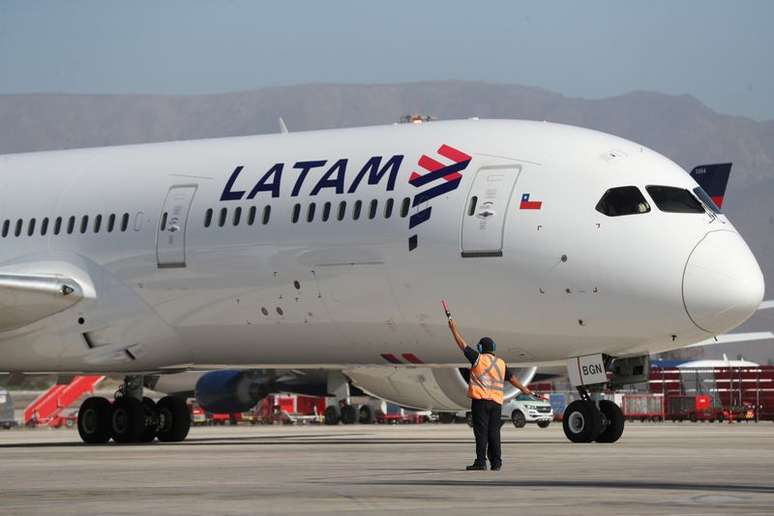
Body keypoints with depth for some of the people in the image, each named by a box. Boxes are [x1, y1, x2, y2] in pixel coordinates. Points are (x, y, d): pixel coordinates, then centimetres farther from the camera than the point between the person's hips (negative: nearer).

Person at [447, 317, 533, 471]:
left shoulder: (478, 358, -1)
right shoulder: (501, 363, 13)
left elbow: (463, 345, 4)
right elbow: (512, 377, 21)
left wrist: (454, 329, 14)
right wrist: (524, 389, 34)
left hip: (480, 400, -5)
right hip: (496, 402, 5)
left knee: (481, 432, -7)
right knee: (494, 432, 7)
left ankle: (481, 462, -11)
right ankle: (496, 462, 5)